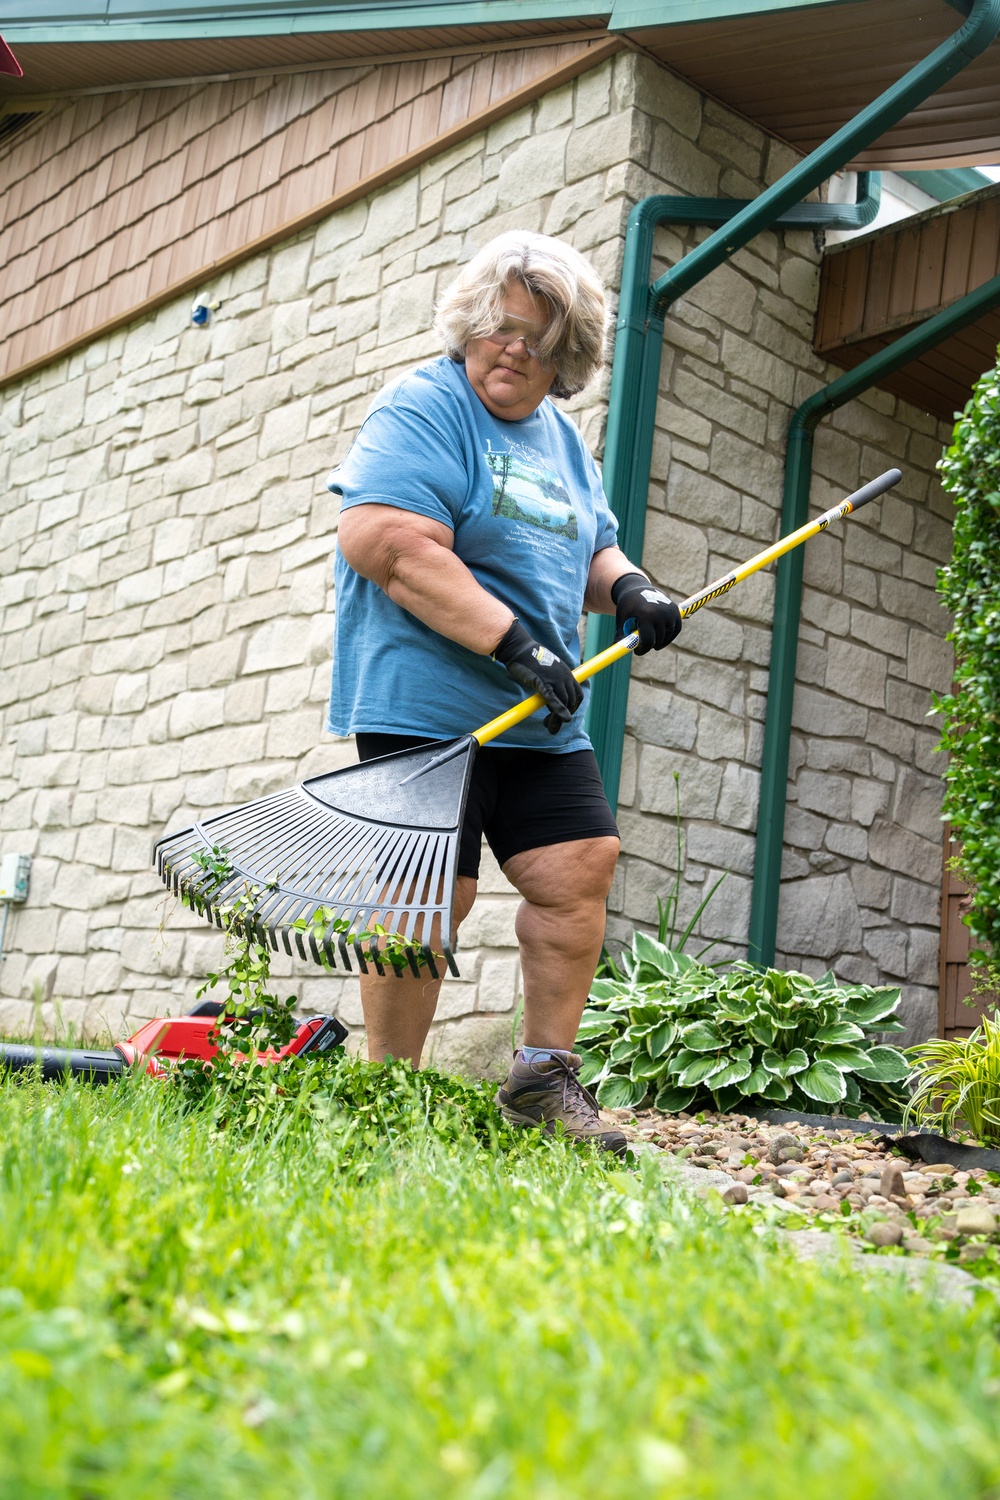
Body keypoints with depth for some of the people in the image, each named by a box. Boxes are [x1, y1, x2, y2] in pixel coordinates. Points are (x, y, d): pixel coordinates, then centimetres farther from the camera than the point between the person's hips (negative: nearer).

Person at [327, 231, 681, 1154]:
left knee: (580, 870, 2)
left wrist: (624, 586, 1)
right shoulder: (422, 410, -6)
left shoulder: (562, 438, 19)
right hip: (423, 703, -8)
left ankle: (544, 1079, 14)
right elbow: (385, 542, -20)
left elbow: (587, 551, 27)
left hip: (542, 717, 8)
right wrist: (514, 641, -23)